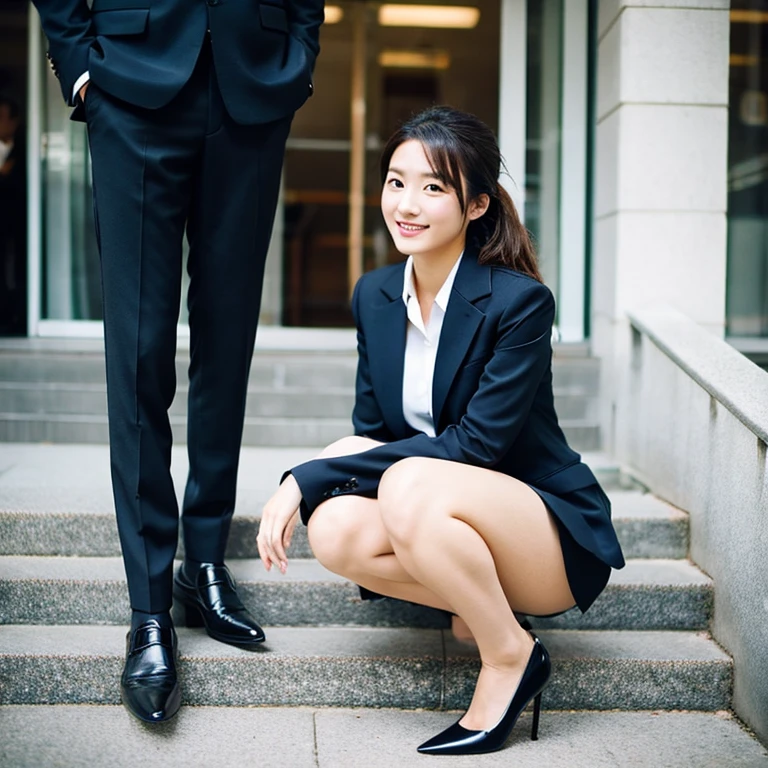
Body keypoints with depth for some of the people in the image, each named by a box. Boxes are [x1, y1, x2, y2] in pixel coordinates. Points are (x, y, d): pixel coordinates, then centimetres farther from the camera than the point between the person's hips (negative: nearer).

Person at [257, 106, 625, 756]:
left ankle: (511, 655, -11)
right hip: (445, 526, 5)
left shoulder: (519, 301, -18)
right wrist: (306, 485, -20)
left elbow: (476, 444, -22)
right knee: (335, 528, -24)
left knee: (412, 485, -33)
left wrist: (310, 476, -23)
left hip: (555, 532, -5)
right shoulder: (374, 296, 1)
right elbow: (371, 433, 5)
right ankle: (480, 606, -3)